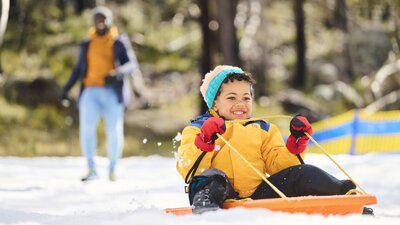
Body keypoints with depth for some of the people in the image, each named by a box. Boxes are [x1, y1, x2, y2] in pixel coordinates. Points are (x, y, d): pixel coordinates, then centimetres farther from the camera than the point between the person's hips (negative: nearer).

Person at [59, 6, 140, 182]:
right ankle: (91, 170, -9)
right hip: (91, 91, 2)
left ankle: (112, 168, 13)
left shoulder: (119, 42, 8)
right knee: (87, 128, -15)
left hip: (112, 92, -2)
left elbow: (132, 64, 1)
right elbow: (79, 68, 25)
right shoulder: (87, 45, 17)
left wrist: (118, 73, -20)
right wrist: (67, 88, 14)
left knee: (114, 131, -7)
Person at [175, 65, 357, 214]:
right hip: (223, 197, -3)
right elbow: (187, 169, -3)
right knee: (213, 177, -36)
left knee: (302, 173, -15)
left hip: (259, 195, 3)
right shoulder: (197, 129, 15)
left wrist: (294, 144, -2)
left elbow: (278, 165, 14)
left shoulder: (262, 129, 26)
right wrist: (204, 143, -20)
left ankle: (343, 192, -23)